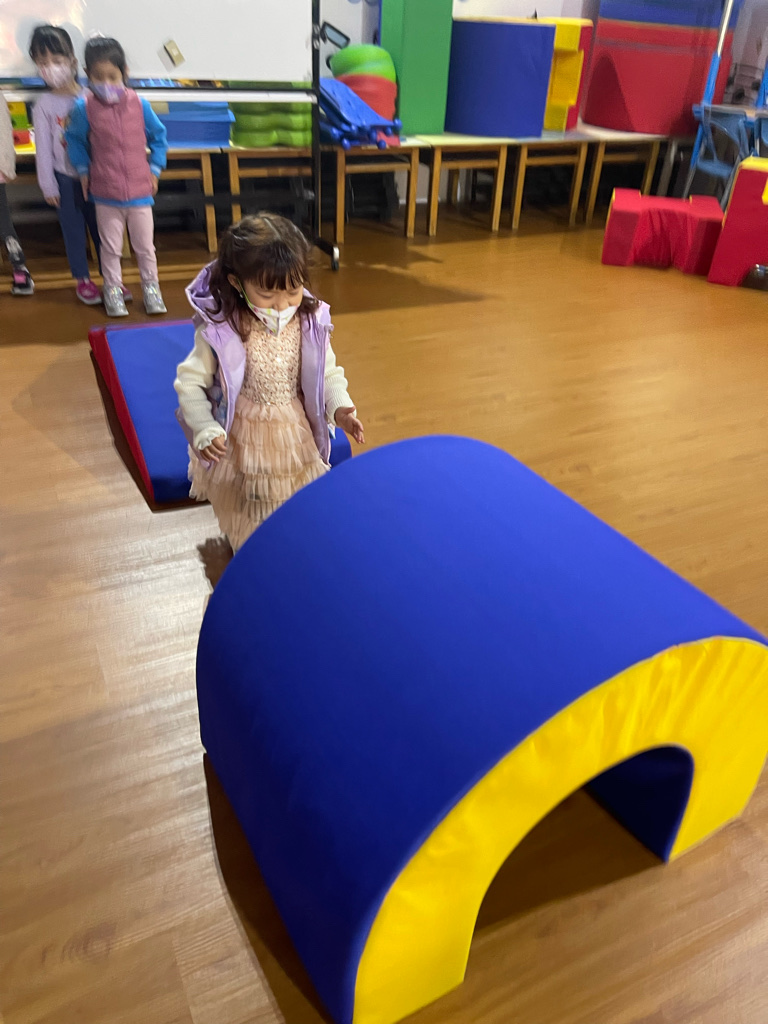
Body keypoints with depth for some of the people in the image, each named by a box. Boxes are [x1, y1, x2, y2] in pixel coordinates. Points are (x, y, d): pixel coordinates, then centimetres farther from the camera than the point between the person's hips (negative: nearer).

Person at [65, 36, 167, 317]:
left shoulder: (139, 105, -6)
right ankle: (113, 290, 24)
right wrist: (83, 170, 2)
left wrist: (154, 169, 4)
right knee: (110, 247, 10)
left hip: (140, 191, 1)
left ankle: (151, 288, 27)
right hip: (105, 193, 0)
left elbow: (158, 137, 8)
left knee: (145, 246, 11)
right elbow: (75, 140, 7)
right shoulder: (84, 107, -8)